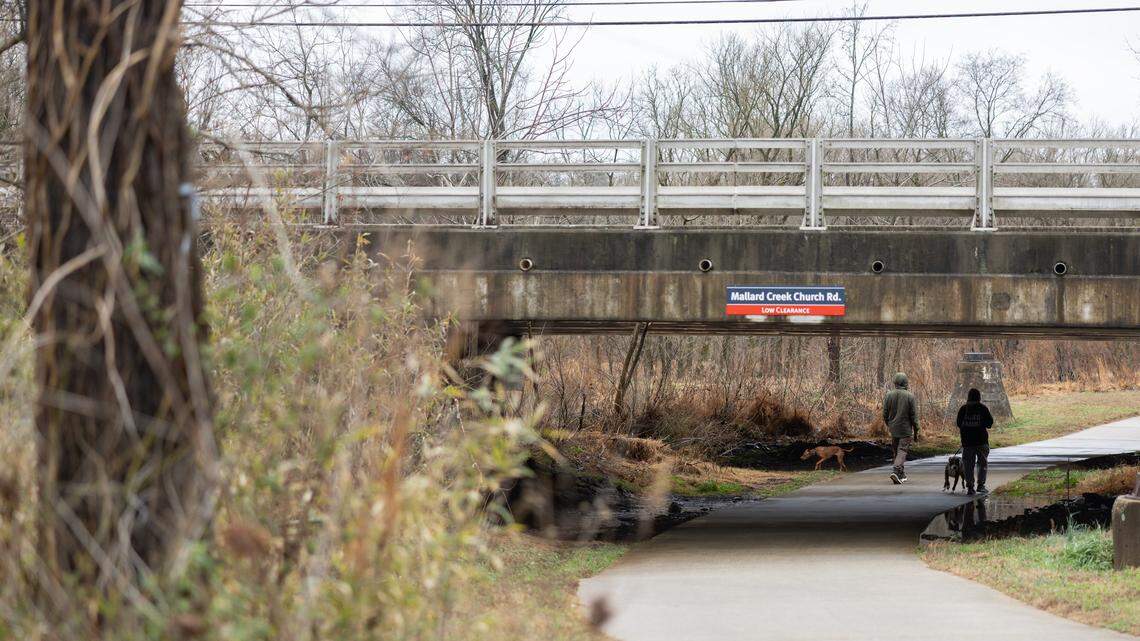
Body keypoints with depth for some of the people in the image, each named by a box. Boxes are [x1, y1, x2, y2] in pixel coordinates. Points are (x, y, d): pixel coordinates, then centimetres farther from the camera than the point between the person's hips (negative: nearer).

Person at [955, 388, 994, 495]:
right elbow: (989, 423, -2)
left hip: (967, 441, 1)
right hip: (981, 440, -1)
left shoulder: (963, 409, -1)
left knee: (968, 465, 5)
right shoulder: (983, 408, -5)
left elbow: (959, 423, 5)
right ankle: (981, 484, 5)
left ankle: (969, 487, 0)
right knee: (983, 463, 12)